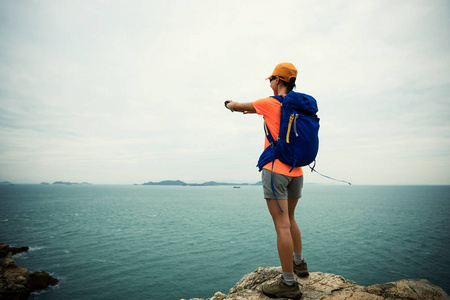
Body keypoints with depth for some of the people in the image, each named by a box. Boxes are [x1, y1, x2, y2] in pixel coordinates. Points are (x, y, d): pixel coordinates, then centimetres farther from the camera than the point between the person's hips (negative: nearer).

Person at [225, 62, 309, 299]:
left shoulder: (270, 103, -7)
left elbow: (236, 106, 6)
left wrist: (230, 104, 28)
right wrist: (257, 110, 37)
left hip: (275, 169, -7)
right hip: (296, 171, 7)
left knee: (282, 225, -6)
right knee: (289, 219, 22)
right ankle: (299, 263, 34)